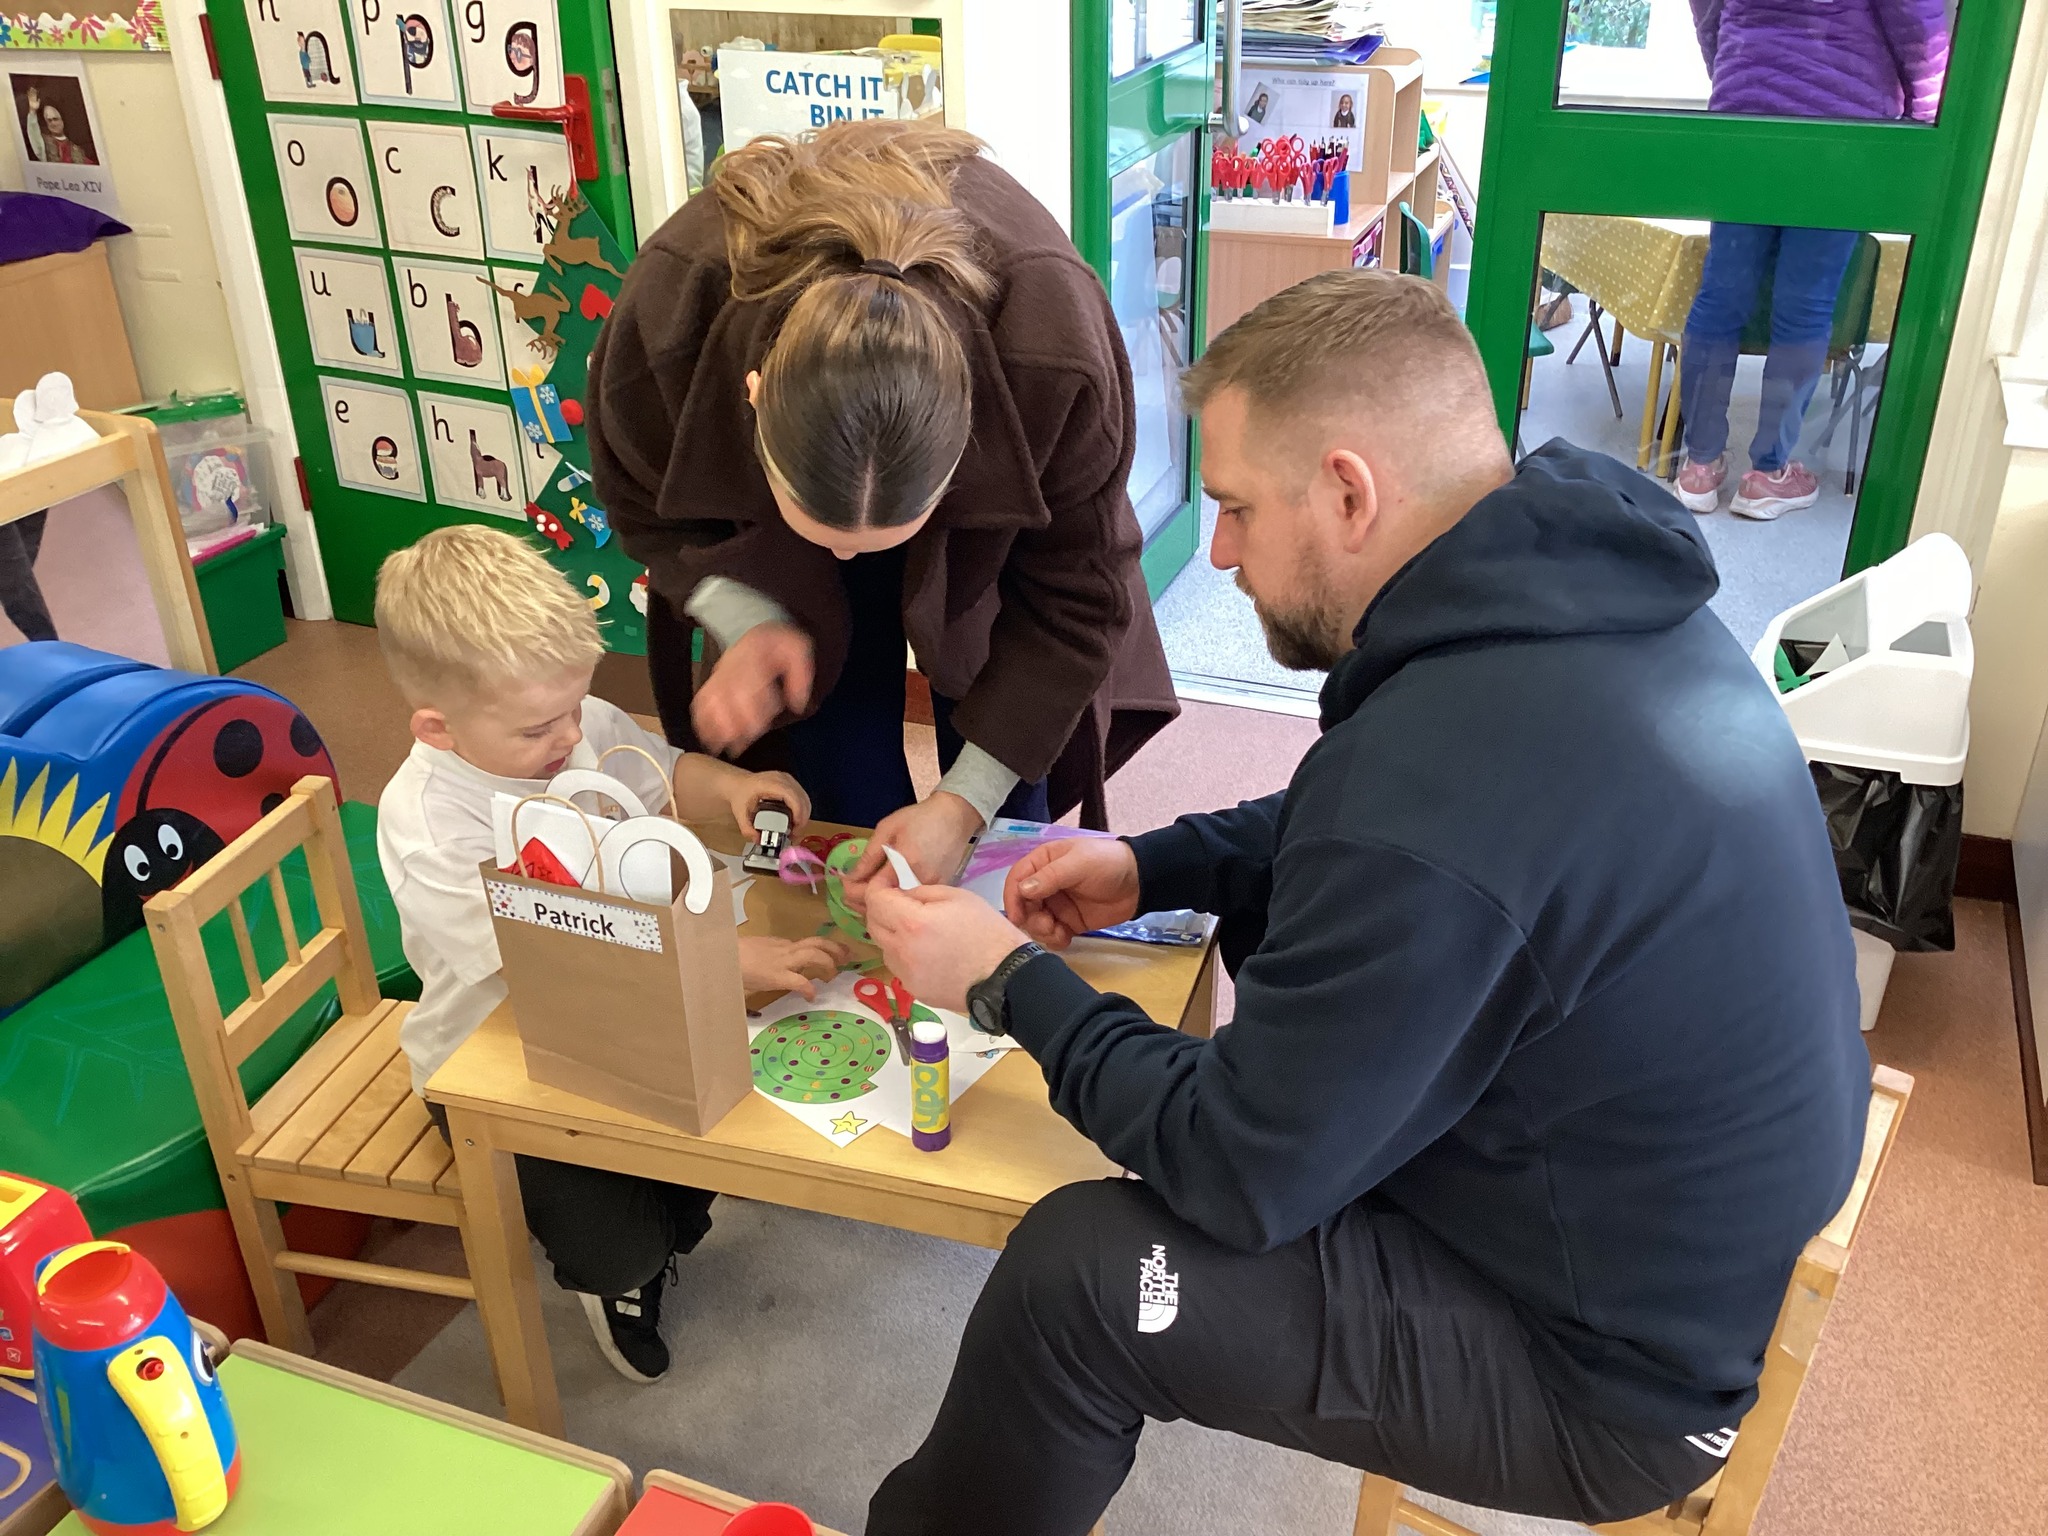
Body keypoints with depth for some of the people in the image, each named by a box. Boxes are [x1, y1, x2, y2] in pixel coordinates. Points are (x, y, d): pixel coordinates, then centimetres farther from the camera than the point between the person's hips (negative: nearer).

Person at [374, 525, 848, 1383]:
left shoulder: (580, 726, -12)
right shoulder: (426, 825, -30)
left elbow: (667, 774, 7)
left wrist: (731, 786, -17)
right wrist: (731, 963, -43)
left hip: (614, 1012, 6)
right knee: (614, 1245, -16)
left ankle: (671, 1213, 23)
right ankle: (612, 1272, 23)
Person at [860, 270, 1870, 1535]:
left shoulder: (1440, 766, -35)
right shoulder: (1599, 584, -5)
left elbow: (1240, 1175, -23)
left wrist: (1010, 981, -10)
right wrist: (1153, 868, 5)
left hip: (1611, 1368, -9)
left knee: (1077, 1269, -12)